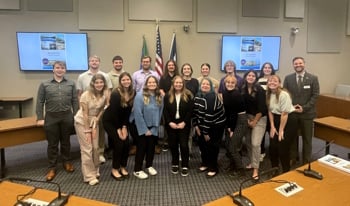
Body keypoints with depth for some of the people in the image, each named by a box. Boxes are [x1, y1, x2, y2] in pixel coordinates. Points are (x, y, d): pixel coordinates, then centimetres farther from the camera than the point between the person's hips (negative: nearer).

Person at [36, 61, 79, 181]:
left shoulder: (71, 84, 5)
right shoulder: (44, 84, 2)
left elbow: (75, 101, 5)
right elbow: (40, 102, 3)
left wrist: (75, 116, 0)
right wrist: (40, 118, -2)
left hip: (67, 116, 1)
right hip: (51, 117, -1)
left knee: (66, 141, 14)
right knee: (52, 143, 6)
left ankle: (66, 162, 31)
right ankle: (52, 167, 18)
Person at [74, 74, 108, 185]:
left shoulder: (105, 95, -9)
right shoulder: (86, 95, -23)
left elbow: (101, 110, 1)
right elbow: (85, 114, -20)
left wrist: (94, 126, -6)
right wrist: (87, 131, -19)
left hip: (94, 121, 5)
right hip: (82, 122, -4)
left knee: (95, 147, 6)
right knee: (87, 149, -4)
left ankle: (95, 170, 25)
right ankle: (90, 176, 4)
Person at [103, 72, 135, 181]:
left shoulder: (133, 93, -8)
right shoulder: (115, 94, -24)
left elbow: (128, 111, -5)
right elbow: (114, 112, -22)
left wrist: (124, 127, -8)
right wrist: (118, 129, -16)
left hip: (122, 122, 6)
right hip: (109, 121, -5)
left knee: (126, 144, -1)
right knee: (118, 143, -10)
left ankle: (123, 167, 17)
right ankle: (114, 169, 6)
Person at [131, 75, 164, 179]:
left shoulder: (160, 97, -3)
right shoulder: (140, 95, -19)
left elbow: (160, 113, -2)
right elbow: (138, 113, -21)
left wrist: (154, 128, -7)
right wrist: (145, 129, -18)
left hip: (153, 127, 5)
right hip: (141, 126, -5)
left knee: (151, 146, 14)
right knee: (141, 147, 3)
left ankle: (149, 166, 34)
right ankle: (137, 170, 17)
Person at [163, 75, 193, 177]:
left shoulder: (188, 95, -1)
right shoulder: (167, 96, 3)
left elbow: (190, 111, -6)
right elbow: (165, 111, -2)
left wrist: (184, 122, -14)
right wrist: (170, 122, -13)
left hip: (184, 125, -2)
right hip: (171, 124, 2)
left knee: (184, 145, -1)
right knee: (173, 145, 9)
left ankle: (185, 166, 12)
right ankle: (175, 164, 26)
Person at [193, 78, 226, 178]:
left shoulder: (212, 97, -23)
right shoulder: (197, 96, 1)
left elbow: (209, 115, -25)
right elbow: (194, 111, 4)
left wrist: (206, 132, -24)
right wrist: (196, 125, -2)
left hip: (216, 124, -7)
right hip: (203, 124, 7)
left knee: (211, 145, -3)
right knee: (201, 143, 9)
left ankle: (213, 168, 12)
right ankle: (205, 163, 29)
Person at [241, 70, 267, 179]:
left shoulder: (260, 90, -12)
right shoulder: (242, 89, -2)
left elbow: (261, 108, -13)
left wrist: (254, 121, -10)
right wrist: (246, 119, -1)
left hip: (259, 119, -4)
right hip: (247, 118, 4)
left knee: (255, 143, -11)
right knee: (248, 143, 10)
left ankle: (255, 169, 0)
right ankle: (252, 162, 30)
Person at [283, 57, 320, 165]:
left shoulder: (313, 78, -2)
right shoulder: (288, 78, 2)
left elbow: (315, 95, -6)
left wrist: (304, 108, -15)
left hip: (307, 113, -1)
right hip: (292, 112, 1)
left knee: (307, 139, 10)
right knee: (293, 137, 12)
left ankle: (306, 161, 23)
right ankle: (292, 158, 28)